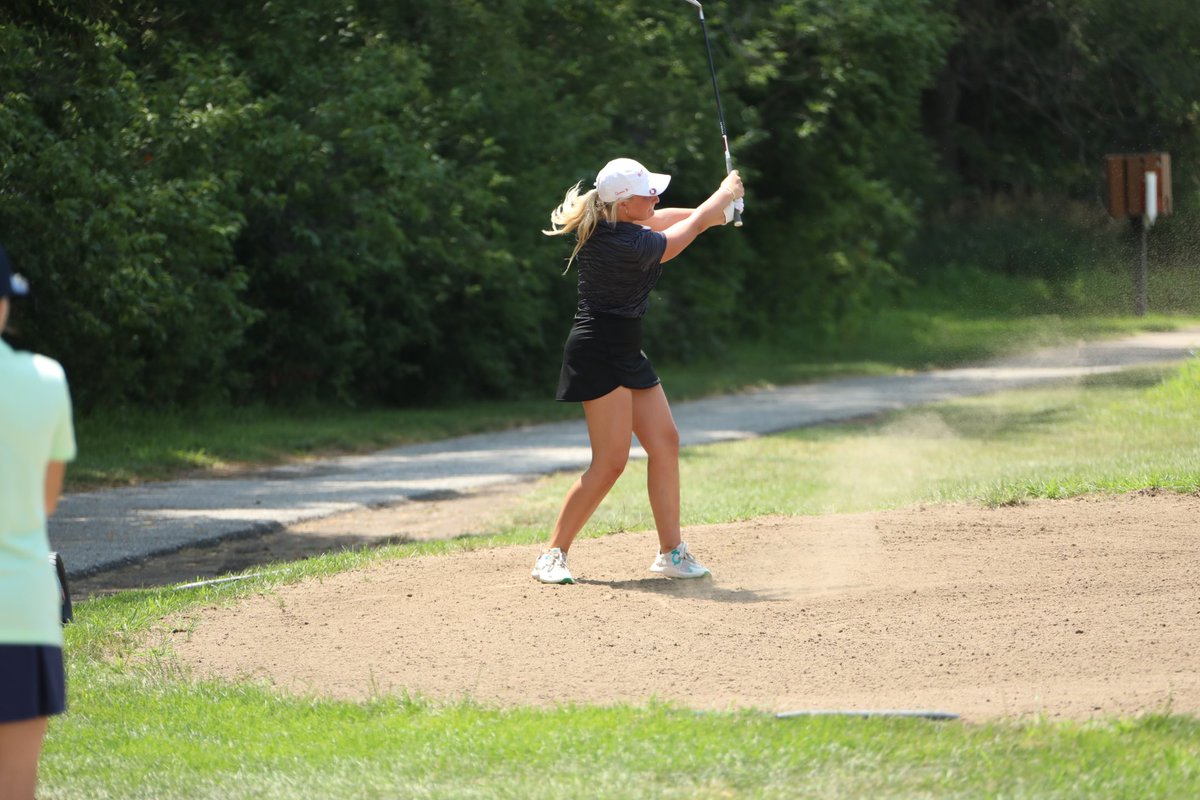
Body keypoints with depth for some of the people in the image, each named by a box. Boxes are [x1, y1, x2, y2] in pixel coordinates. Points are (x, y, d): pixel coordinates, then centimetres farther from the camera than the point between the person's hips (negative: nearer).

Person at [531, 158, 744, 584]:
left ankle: (671, 552, 14)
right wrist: (726, 194, 8)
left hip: (625, 353, 10)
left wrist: (717, 211, 20)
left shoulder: (603, 225, 1)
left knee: (664, 442, 9)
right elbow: (687, 230, -9)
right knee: (611, 461, -11)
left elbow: (663, 219, 21)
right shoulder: (626, 246, -25)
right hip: (600, 354, -10)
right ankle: (553, 556, -5)